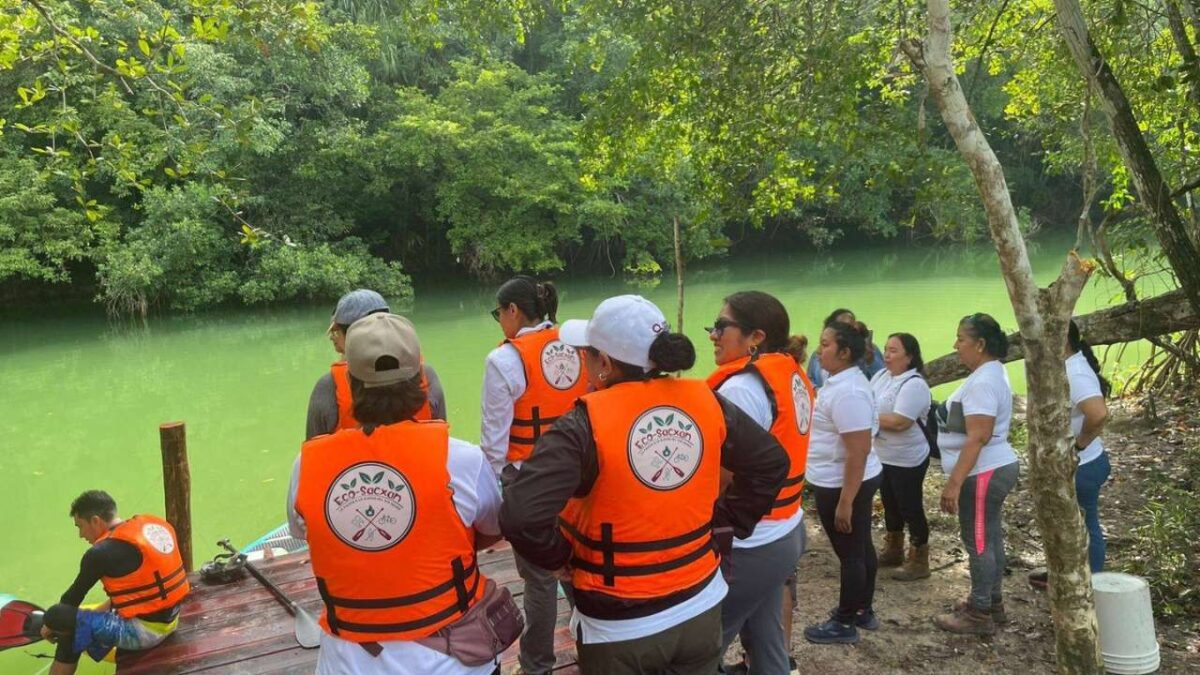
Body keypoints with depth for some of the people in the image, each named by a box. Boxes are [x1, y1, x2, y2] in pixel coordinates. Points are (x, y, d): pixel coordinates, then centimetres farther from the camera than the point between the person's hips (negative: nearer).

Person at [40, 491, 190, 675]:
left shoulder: (103, 552, -16)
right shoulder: (153, 524, 6)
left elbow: (72, 598, -2)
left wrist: (52, 624, 17)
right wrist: (95, 614, 25)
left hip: (142, 631, -8)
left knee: (56, 616, -6)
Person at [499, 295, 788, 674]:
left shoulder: (586, 425, -21)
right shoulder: (705, 402, -6)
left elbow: (521, 517, -30)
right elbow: (771, 462, 6)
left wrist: (559, 557, -12)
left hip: (620, 626, -4)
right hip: (700, 606, 4)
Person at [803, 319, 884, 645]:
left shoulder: (847, 392, -26)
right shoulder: (843, 381, 7)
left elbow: (858, 451, -28)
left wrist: (845, 502, -25)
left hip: (844, 484, -10)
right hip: (854, 480, 10)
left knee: (850, 553, 4)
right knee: (861, 548, 20)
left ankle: (845, 623, 18)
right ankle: (863, 611, 35)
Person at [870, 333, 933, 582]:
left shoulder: (914, 385, -23)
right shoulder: (881, 375, 5)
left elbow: (900, 422, -30)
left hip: (907, 461, -9)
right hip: (883, 456, 9)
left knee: (911, 508, 3)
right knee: (891, 505, 21)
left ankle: (919, 562, 16)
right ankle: (893, 551, 37)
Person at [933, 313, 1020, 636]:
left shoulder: (982, 382, -23)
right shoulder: (989, 373, 11)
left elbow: (977, 438, -28)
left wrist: (954, 482, -27)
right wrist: (958, 479, 23)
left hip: (984, 474, -10)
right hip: (993, 470, 10)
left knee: (979, 542, -1)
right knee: (989, 539, 18)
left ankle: (980, 614, 8)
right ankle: (991, 603, 29)